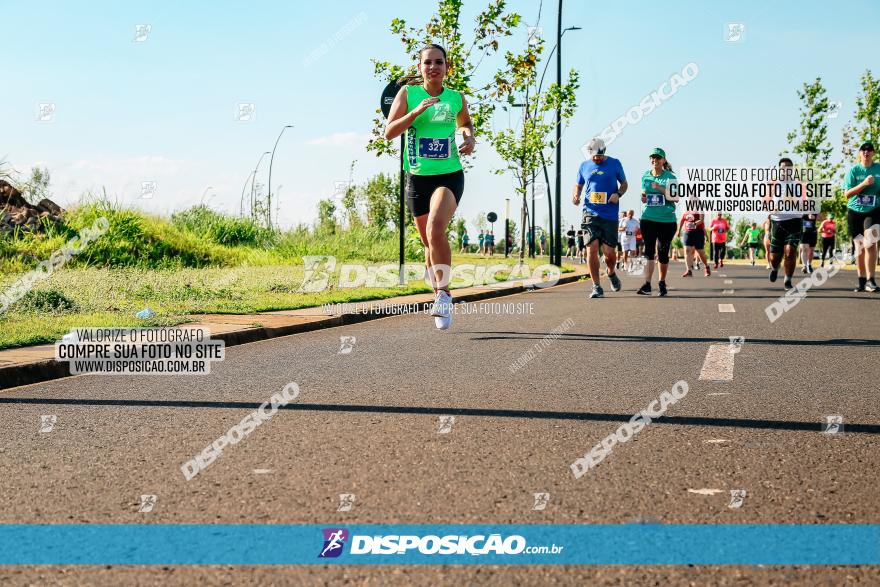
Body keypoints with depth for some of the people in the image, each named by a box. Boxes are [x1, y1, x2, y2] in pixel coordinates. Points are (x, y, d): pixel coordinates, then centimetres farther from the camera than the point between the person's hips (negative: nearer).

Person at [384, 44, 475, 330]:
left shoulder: (456, 98, 5)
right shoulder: (407, 93, 0)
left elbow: (465, 122, 27)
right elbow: (389, 132, -7)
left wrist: (469, 138, 5)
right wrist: (416, 112, -19)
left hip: (449, 175, -1)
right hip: (417, 177, 1)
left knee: (435, 230, -26)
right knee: (429, 242, 10)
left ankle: (444, 293, -18)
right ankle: (440, 297, 28)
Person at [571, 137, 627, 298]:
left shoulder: (614, 164, 5)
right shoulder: (584, 166, 10)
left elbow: (624, 183, 14)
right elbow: (578, 185, 21)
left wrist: (618, 194, -7)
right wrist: (575, 195, -2)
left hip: (610, 214, -1)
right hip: (590, 213, 1)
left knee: (609, 252, -4)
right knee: (592, 249, -11)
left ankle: (611, 273, 30)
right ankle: (596, 287, -1)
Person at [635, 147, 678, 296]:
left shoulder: (670, 177, -2)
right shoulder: (645, 176, 10)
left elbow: (676, 198, -8)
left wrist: (660, 188, -18)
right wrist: (643, 198, -1)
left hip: (667, 219, -2)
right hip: (648, 218, 2)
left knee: (663, 253, 6)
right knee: (649, 251, -9)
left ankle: (662, 283, 22)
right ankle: (647, 284, -16)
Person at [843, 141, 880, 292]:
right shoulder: (853, 170, 0)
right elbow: (847, 194, -6)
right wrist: (864, 184, -18)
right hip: (855, 211, 1)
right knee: (859, 246, 6)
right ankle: (862, 281, 16)